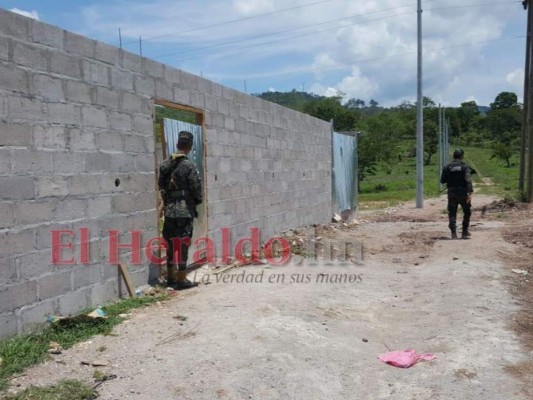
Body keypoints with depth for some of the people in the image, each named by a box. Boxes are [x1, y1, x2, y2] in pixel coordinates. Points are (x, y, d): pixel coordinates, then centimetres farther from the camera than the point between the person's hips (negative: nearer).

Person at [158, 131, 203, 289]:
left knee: (171, 243, 14)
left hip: (169, 210, 6)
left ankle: (171, 278, 24)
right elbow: (196, 188, -11)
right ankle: (181, 280, 4)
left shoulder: (164, 165, 5)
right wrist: (198, 200, 9)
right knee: (183, 245, 0)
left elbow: (161, 186, 10)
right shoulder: (188, 166, -13)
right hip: (184, 211, -6)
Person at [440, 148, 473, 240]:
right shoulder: (465, 167, -5)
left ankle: (454, 233, -9)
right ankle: (465, 232, 17)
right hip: (463, 193, -1)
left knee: (452, 213, 4)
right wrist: (470, 192, -23)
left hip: (452, 193, 2)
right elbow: (468, 180, -17)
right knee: (467, 212, 16)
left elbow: (442, 180, 4)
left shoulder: (447, 167, 2)